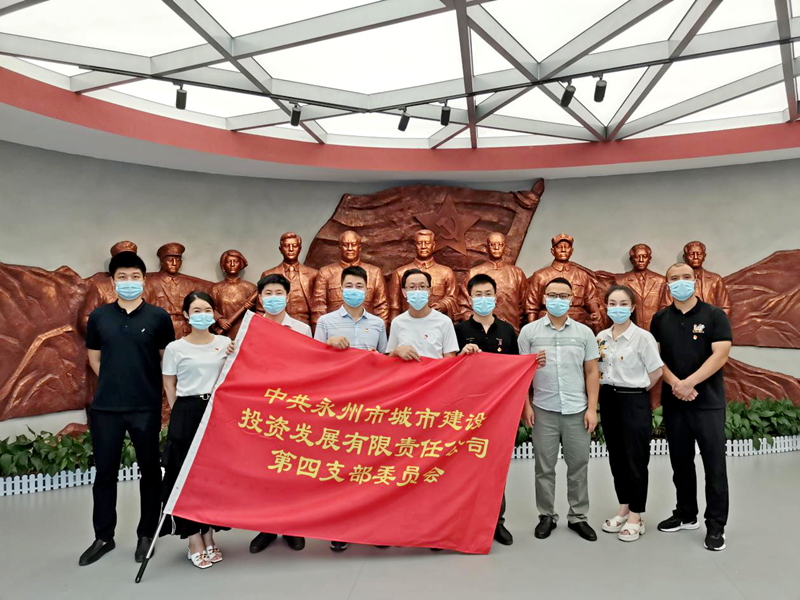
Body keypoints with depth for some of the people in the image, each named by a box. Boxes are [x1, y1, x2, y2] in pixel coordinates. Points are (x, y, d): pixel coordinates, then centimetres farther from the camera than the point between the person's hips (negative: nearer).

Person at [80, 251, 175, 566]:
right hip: (105, 407, 2)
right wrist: (114, 382, 7)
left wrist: (157, 391, 2)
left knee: (150, 471, 8)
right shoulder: (99, 316, 5)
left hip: (146, 407, -2)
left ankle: (146, 534, 24)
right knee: (105, 472, 11)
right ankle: (103, 536, 28)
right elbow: (94, 356, 15)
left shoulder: (158, 316, -2)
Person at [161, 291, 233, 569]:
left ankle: (209, 537, 22)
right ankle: (194, 542, 14)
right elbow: (169, 385, 5)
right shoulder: (175, 348, 0)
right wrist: (181, 413, 2)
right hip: (187, 415, -2)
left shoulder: (226, 344, 5)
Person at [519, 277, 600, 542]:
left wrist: (592, 408, -1)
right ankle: (546, 515, 23)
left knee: (578, 466, 9)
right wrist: (526, 406, -4)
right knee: (544, 467, 8)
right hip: (543, 411, -1)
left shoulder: (584, 332, 5)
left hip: (577, 411, 1)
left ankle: (578, 517, 24)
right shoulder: (529, 331, 1)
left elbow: (592, 373, 5)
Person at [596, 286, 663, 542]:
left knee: (635, 459, 3)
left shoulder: (642, 337, -12)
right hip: (609, 400, 6)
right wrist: (610, 389, 6)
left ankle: (636, 518, 17)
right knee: (616, 457, 14)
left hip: (634, 401, -6)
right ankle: (624, 510, 29)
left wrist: (636, 389, 1)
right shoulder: (601, 337, 4)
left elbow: (655, 371, -6)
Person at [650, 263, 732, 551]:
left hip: (708, 401, -3)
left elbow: (720, 354, -12)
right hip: (673, 402, 4)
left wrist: (689, 383, -19)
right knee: (681, 461, 13)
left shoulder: (714, 315, -2)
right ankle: (686, 515, 27)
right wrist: (675, 384, -13)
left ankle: (716, 525, 12)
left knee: (714, 463, 0)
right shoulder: (660, 319, 7)